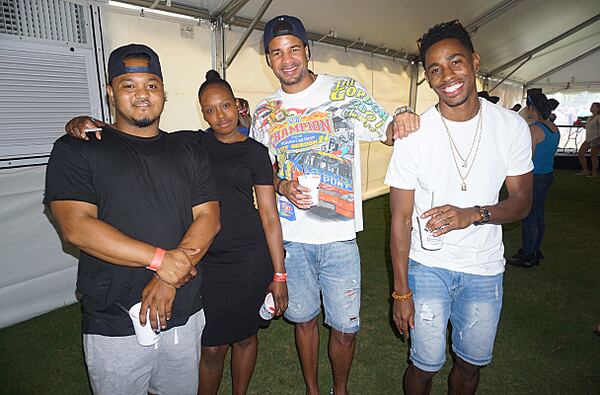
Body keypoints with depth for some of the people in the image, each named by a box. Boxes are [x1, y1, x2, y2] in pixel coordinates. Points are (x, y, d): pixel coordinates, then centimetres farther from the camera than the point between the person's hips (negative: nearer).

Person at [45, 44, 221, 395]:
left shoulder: (188, 148, 6)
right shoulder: (76, 149, -2)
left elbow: (209, 217, -3)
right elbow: (76, 227, -14)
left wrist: (168, 279, -15)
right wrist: (160, 259, -22)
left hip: (185, 313, 3)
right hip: (114, 324, -2)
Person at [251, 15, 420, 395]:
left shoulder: (346, 90, -2)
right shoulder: (265, 112, 5)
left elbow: (385, 131, 1)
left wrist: (399, 122, -23)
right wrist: (282, 187, -9)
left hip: (339, 236, -2)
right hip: (290, 237, 3)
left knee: (345, 327, 8)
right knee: (304, 319, 19)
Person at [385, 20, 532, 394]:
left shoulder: (512, 126, -6)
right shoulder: (413, 135, -14)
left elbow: (522, 201, 0)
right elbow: (401, 218, -10)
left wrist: (474, 214, -23)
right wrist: (401, 292, -10)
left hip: (486, 269, 3)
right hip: (428, 266, -2)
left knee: (472, 363, 19)